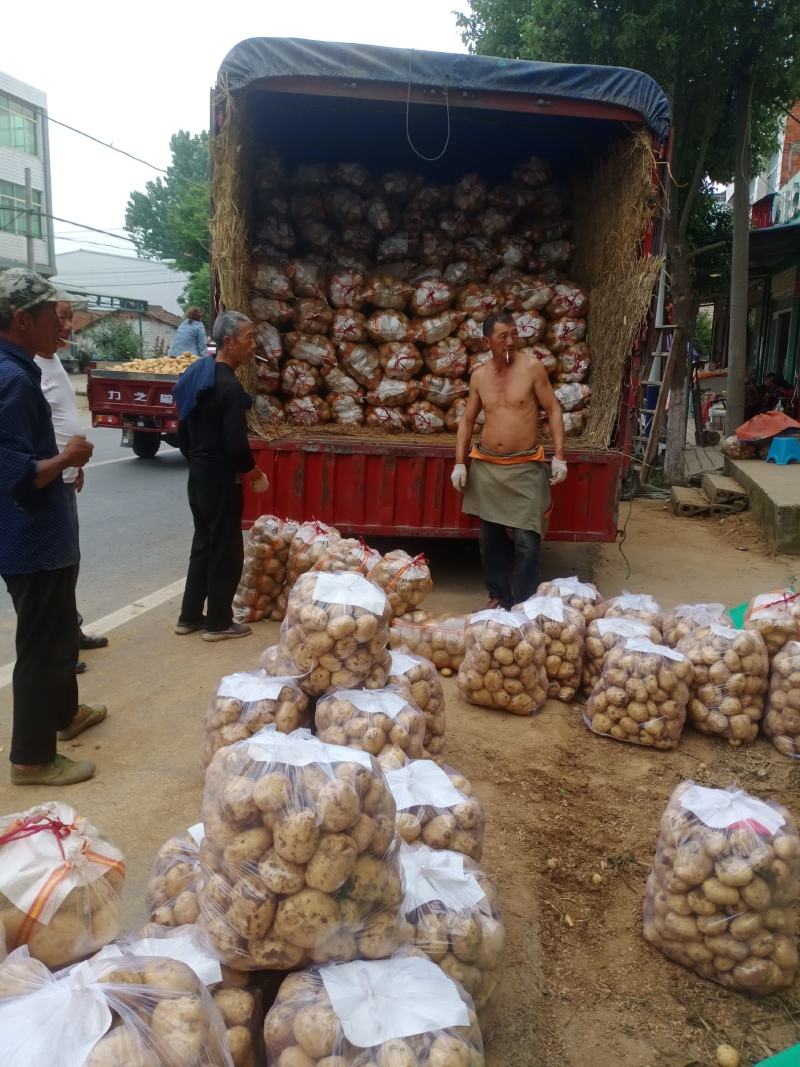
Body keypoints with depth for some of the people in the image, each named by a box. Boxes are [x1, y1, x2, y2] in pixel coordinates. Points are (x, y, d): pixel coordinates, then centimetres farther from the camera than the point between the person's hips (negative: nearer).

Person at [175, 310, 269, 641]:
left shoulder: (198, 375, 9)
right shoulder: (229, 386, -19)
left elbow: (183, 433, 15)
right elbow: (236, 446, -22)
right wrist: (257, 477, -8)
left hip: (197, 476, 9)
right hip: (221, 480, -9)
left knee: (203, 544, 17)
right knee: (225, 550, 3)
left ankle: (189, 617, 25)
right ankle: (219, 623, 13)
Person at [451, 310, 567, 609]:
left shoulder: (532, 367, -5)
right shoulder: (479, 375, 5)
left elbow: (553, 411, -2)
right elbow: (467, 421, 12)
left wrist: (559, 456, -10)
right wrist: (459, 463, 5)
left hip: (525, 467, -4)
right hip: (486, 466, 4)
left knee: (526, 541, -6)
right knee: (490, 538, 10)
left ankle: (524, 604, 5)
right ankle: (498, 596, 24)